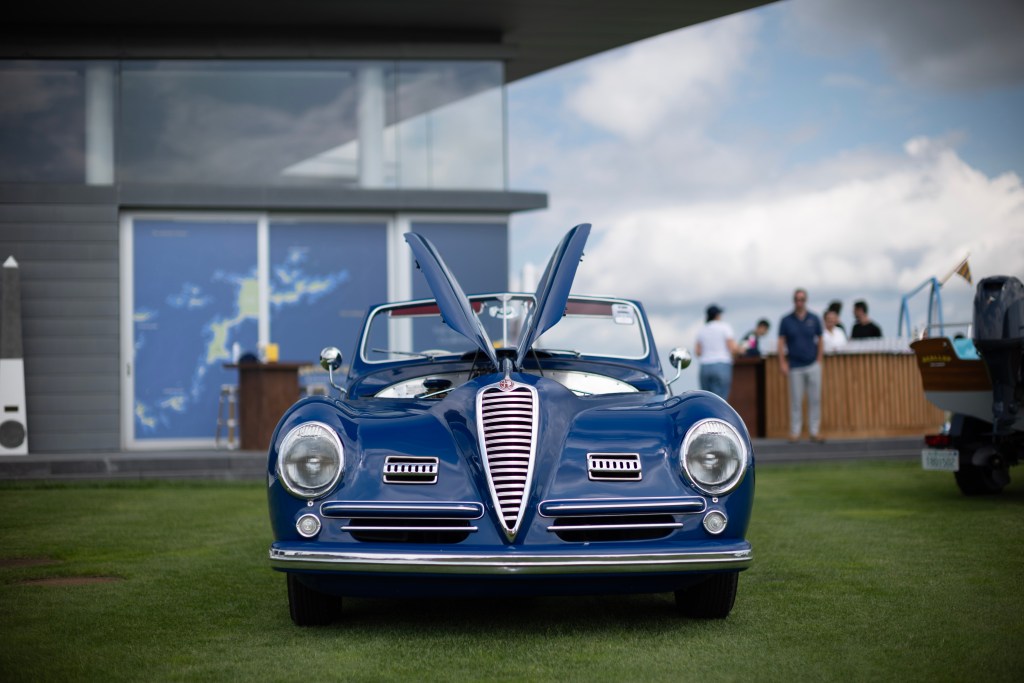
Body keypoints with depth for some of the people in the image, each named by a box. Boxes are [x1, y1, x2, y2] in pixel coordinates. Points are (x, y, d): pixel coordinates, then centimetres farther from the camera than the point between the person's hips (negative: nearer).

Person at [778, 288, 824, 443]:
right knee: (796, 400, 0)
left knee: (815, 399, 1)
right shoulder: (786, 321, 3)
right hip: (795, 366, -1)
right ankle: (795, 431, 7)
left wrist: (819, 360, 3)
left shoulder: (814, 319, 5)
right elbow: (781, 342, 3)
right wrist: (782, 362, -4)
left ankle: (815, 431, 7)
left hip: (812, 365, 1)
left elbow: (820, 340, 10)